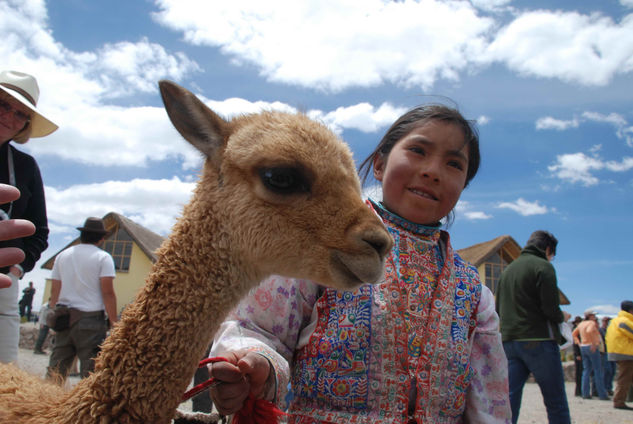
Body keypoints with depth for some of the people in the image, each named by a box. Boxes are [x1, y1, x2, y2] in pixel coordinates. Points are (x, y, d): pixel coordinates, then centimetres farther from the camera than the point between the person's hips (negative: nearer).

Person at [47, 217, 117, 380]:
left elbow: (54, 290, 12)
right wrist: (113, 321, -6)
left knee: (57, 366, 10)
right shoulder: (103, 257, -4)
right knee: (90, 367, -2)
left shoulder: (62, 255, 12)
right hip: (91, 317, -5)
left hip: (63, 317, 5)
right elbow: (107, 292, -10)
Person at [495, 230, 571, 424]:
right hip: (538, 341, -6)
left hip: (509, 342, 6)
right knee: (556, 403, 4)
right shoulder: (543, 266, -6)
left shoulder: (507, 270, 17)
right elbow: (550, 309, -13)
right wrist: (562, 317, 6)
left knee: (509, 400, 5)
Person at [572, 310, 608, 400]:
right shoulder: (592, 323, -10)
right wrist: (593, 343, -24)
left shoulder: (581, 324, 15)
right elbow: (589, 331, -30)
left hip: (583, 348, 8)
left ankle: (585, 393, 7)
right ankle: (602, 394, 1)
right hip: (592, 348, -8)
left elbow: (574, 334, 23)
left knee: (586, 370, 9)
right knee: (598, 371, -2)